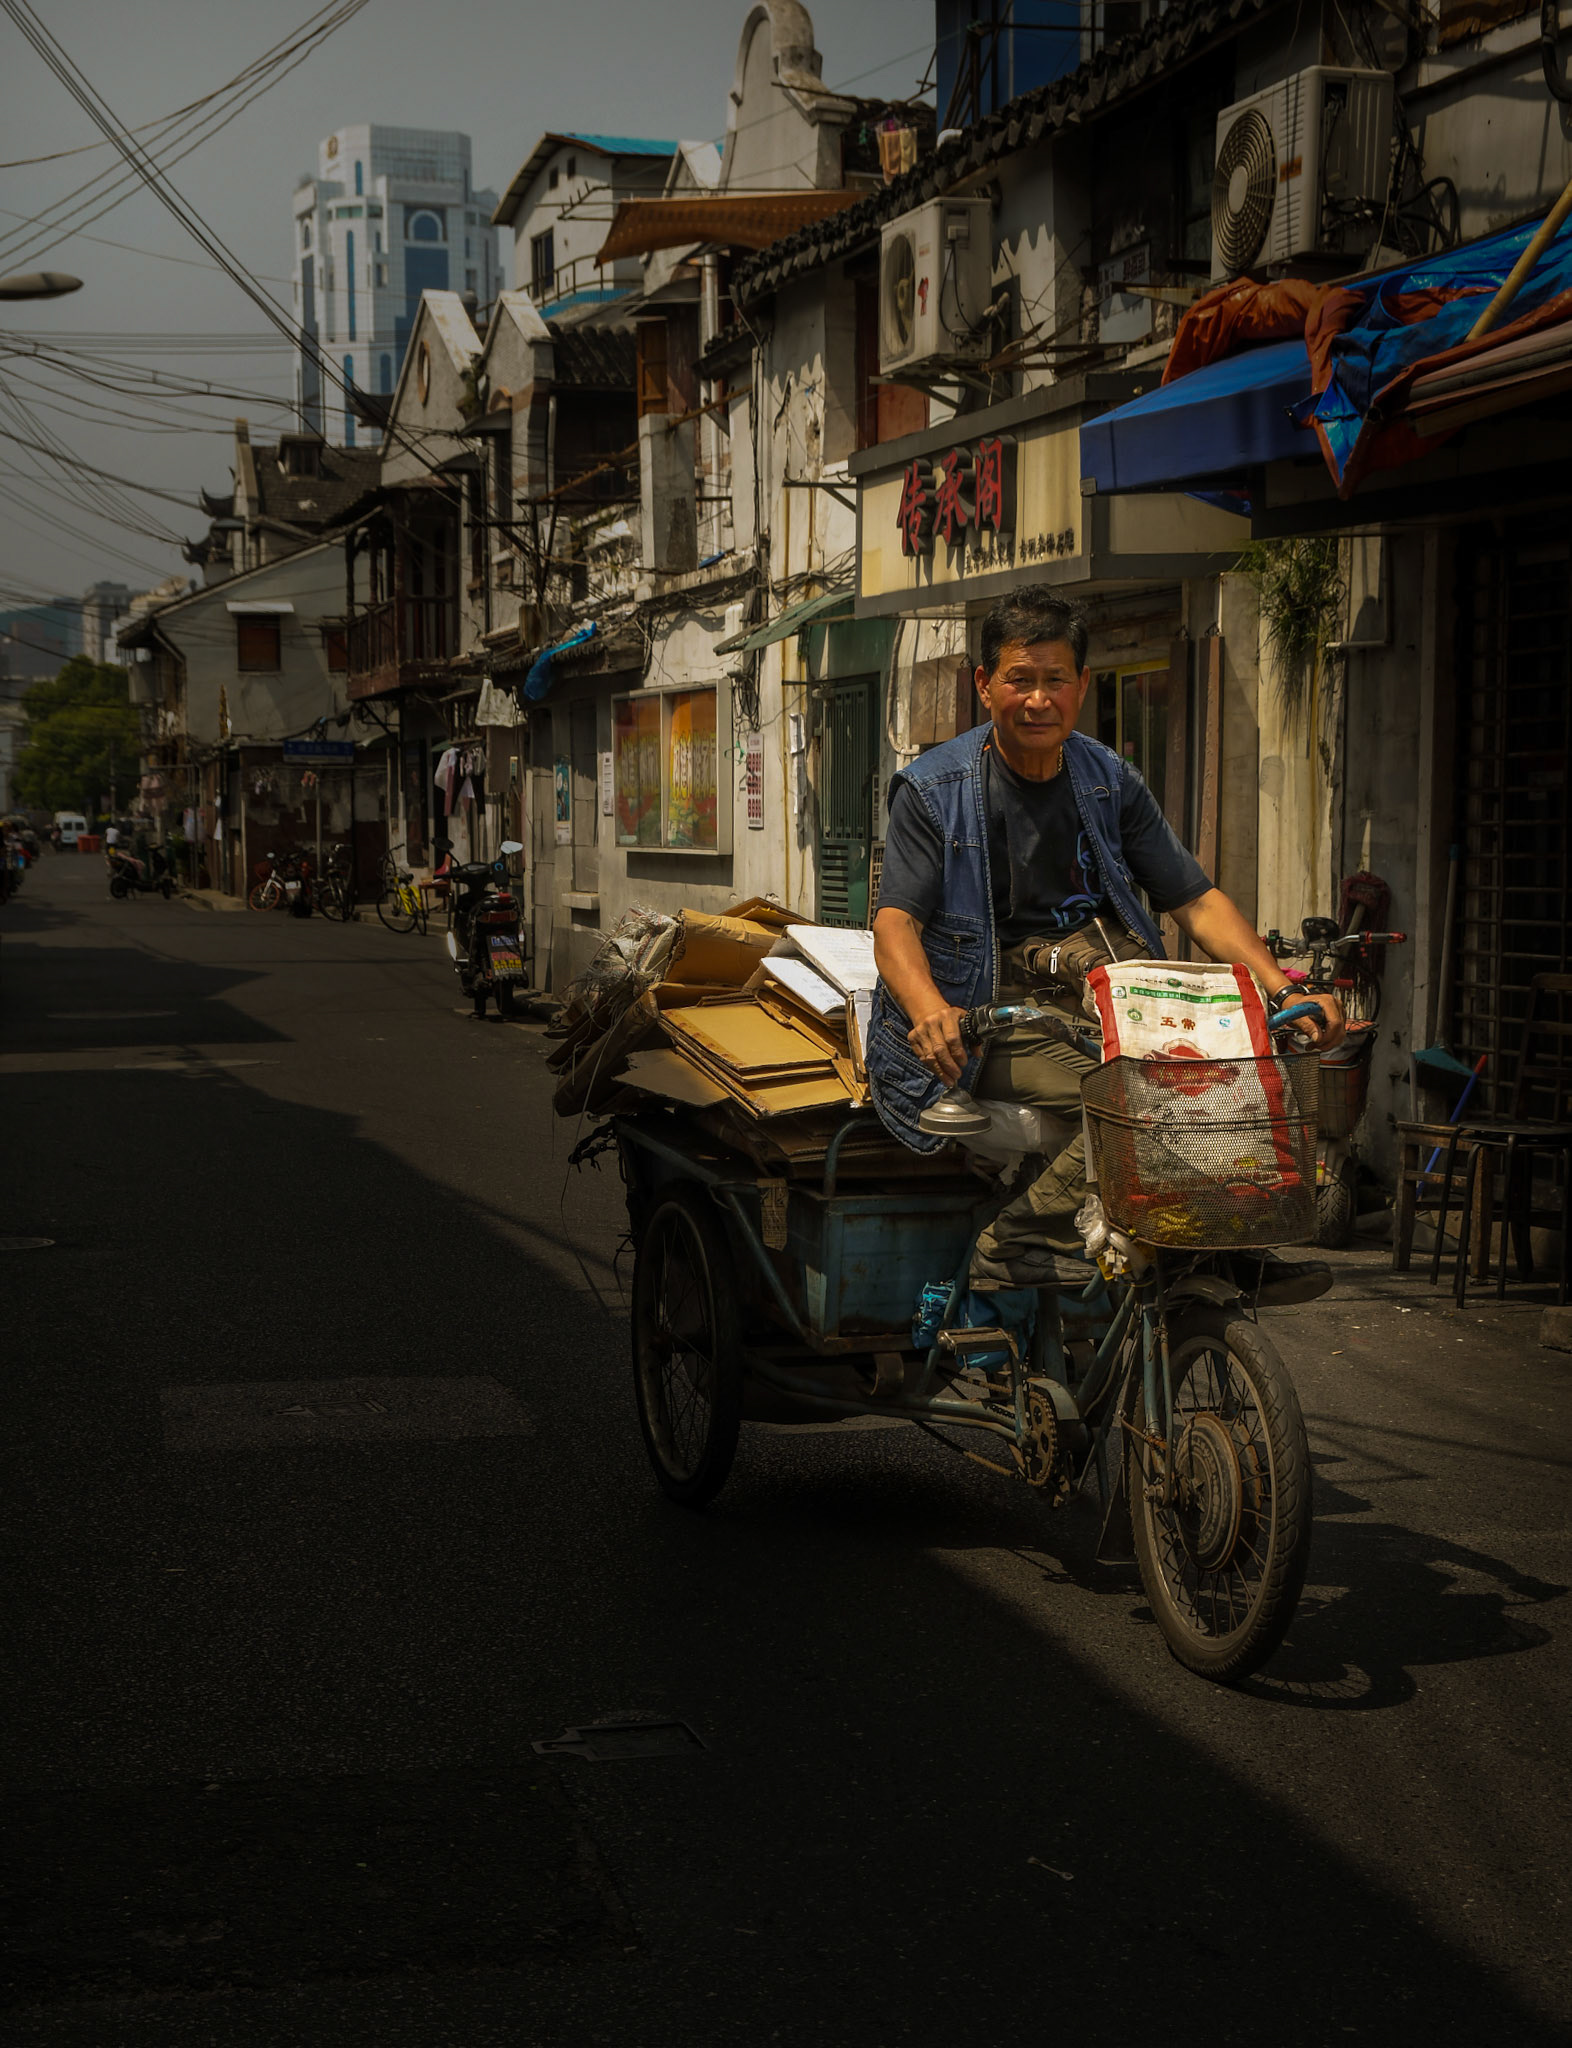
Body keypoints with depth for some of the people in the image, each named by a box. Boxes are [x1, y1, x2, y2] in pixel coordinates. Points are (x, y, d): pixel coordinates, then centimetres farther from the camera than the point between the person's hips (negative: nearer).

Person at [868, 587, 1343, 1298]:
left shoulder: (1110, 782, 10)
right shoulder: (932, 788, -1)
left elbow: (1198, 902, 7)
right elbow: (895, 920, -10)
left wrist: (1288, 990, -9)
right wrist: (930, 1010, -33)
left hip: (1102, 985, 5)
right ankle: (1017, 1246, -17)